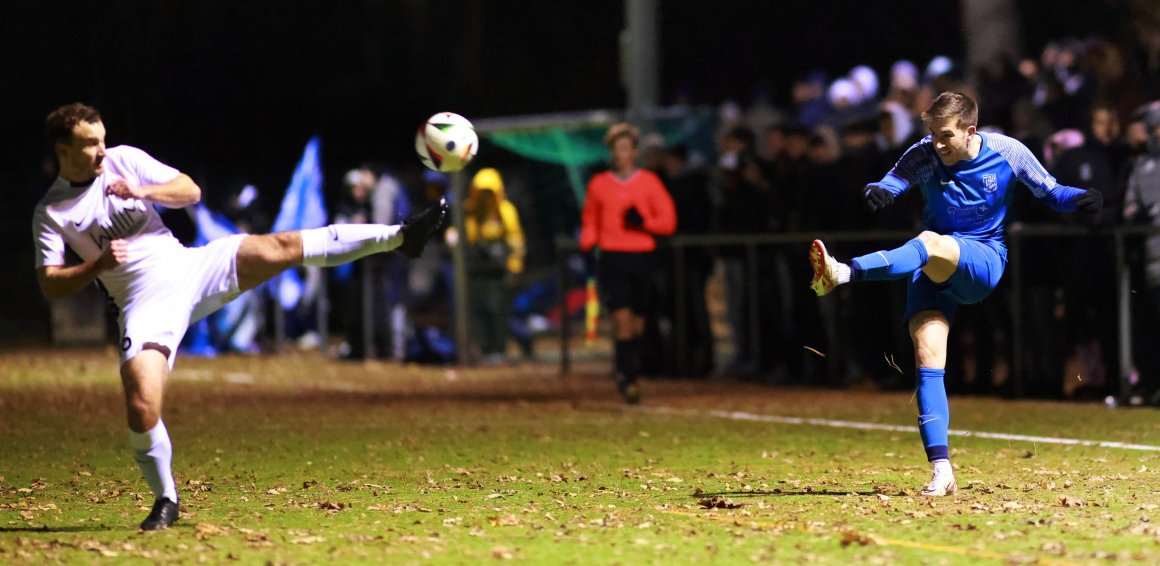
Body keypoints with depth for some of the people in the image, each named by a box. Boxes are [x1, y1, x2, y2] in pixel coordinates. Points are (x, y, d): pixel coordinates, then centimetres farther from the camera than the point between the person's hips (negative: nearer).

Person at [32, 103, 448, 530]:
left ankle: (399, 237, -14)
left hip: (191, 267, 2)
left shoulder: (123, 160, 5)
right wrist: (98, 264, -19)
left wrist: (142, 191, -13)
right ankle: (166, 499, 3)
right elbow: (51, 286, -4)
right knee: (141, 407, -19)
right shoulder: (50, 214, -1)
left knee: (284, 247, -15)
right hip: (146, 306, -2)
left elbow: (190, 191, 4)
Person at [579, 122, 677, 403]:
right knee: (622, 317, -14)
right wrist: (586, 246, 1)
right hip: (612, 258, -1)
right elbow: (590, 221, 18)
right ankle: (627, 378, -11)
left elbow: (668, 222, 4)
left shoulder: (649, 182, 6)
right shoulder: (598, 184, 9)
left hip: (642, 256, 1)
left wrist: (643, 221, -13)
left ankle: (626, 374, 25)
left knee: (638, 322, 4)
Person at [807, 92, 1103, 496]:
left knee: (931, 245, -37)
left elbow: (1050, 192, 10)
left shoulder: (1008, 153, -2)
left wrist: (1079, 199, -11)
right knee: (927, 358, -16)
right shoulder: (924, 155, -3)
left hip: (984, 262, -2)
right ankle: (941, 472, -16)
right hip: (935, 267, 2)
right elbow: (890, 184, -16)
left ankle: (842, 274, -57)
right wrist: (877, 194, -40)